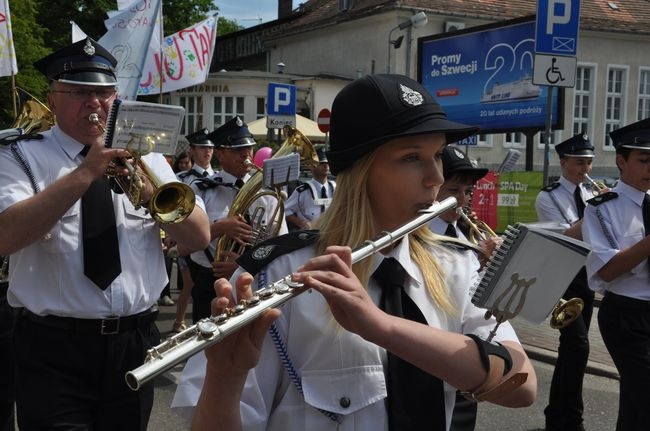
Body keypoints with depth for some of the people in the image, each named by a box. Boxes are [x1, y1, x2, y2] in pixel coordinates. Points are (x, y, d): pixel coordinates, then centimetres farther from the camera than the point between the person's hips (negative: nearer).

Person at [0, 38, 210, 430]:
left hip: (135, 343, 4)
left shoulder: (147, 157, 7)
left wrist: (148, 189, -17)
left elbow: (199, 237, -1)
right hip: (54, 348, -3)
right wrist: (85, 173, -24)